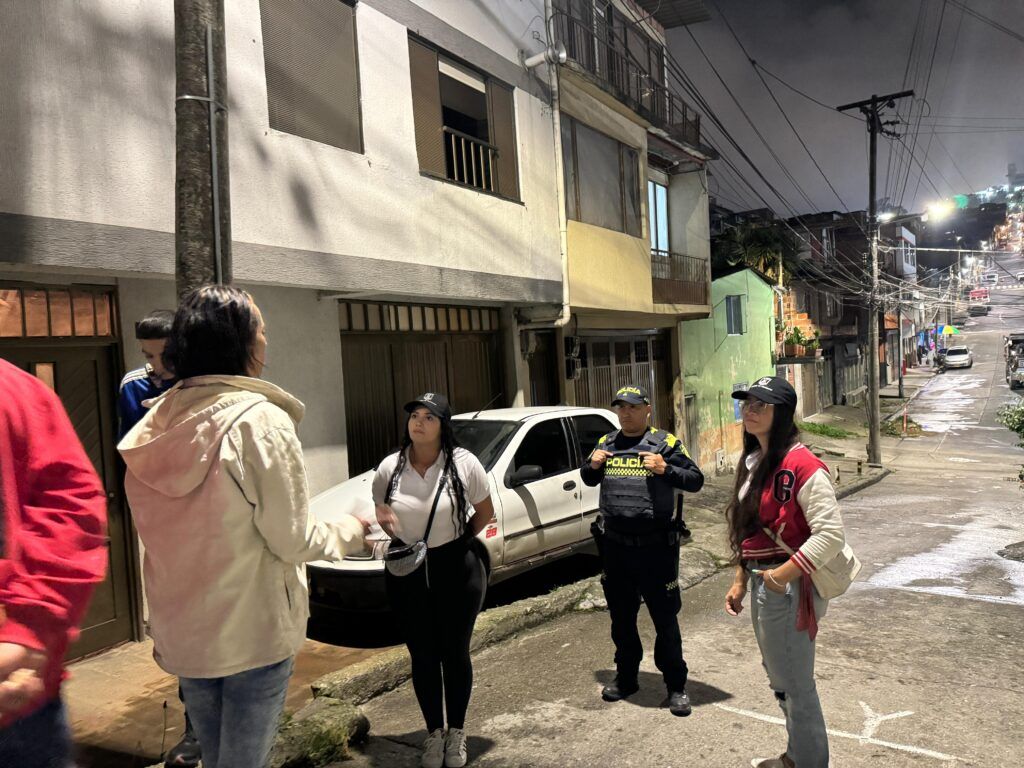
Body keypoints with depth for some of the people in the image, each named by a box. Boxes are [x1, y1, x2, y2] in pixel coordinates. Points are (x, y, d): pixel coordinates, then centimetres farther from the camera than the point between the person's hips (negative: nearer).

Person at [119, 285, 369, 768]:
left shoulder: (155, 426, -1)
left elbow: (161, 533, 7)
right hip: (253, 633, -6)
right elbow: (293, 541, -16)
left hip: (182, 633, 6)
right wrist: (352, 530, 2)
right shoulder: (260, 420, -19)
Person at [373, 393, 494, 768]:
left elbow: (485, 511, 2)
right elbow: (381, 512, 10)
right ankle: (433, 733, 30)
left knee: (455, 652, 10)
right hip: (407, 570, 2)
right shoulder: (389, 467, -4)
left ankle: (457, 731, 30)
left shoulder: (463, 463, -10)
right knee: (422, 655, 11)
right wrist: (391, 528, -11)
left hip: (456, 568, -2)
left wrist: (459, 540, -4)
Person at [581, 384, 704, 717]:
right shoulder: (606, 443, 9)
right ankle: (626, 677, 34)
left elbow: (696, 480, -5)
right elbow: (588, 480, 22)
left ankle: (676, 686, 18)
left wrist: (666, 469, -21)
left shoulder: (665, 443, -4)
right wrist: (592, 465, 0)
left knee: (665, 618, 4)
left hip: (655, 546, -4)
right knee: (621, 617, 17)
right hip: (614, 546, 5)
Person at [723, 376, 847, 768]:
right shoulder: (753, 461, 8)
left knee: (795, 683, 5)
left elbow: (831, 534, -24)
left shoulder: (801, 465, -20)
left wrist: (783, 575, -23)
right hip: (764, 585, 9)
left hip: (791, 587, -9)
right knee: (779, 677, 23)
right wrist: (740, 581, 13)